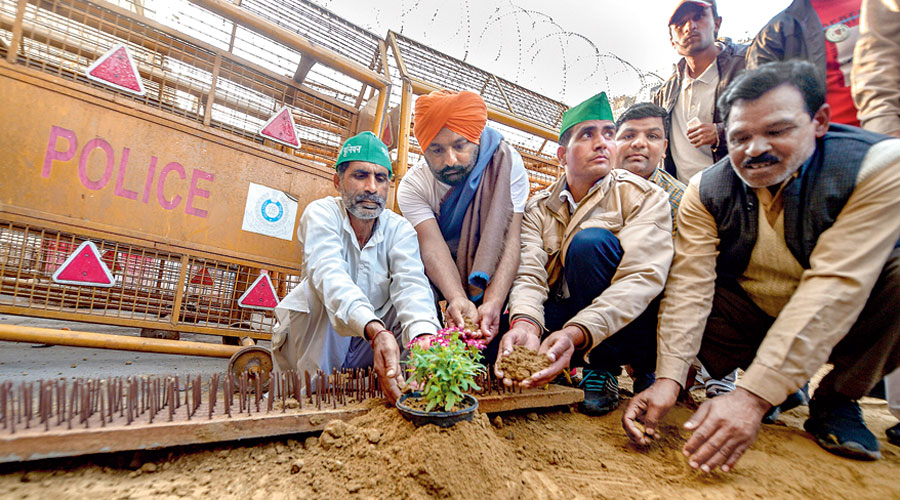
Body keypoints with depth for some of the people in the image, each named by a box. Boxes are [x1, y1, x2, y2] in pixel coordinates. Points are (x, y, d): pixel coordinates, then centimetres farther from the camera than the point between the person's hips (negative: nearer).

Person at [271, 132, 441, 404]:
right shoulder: (321, 213, -14)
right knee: (318, 291, -30)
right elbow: (329, 275, -34)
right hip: (316, 341, -2)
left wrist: (424, 338, -48)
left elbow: (411, 284, -25)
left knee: (422, 295, -19)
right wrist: (376, 331, -54)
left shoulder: (399, 229, -6)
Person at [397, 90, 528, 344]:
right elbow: (432, 245, -28)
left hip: (491, 267, -1)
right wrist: (458, 299, -47)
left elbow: (511, 238, -27)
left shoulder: (506, 164, -18)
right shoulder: (413, 185, -13)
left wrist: (493, 302, -42)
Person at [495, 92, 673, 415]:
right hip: (567, 320, 3)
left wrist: (575, 334, -38)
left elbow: (642, 278, -22)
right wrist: (525, 323, -38)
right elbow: (528, 272, -13)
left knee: (590, 240, -28)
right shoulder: (539, 208, 2)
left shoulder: (646, 197, -7)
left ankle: (602, 369, -12)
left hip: (630, 326, -2)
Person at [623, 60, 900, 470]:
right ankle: (782, 385, 3)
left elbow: (834, 286, -31)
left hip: (838, 323, -2)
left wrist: (752, 396, -39)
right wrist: (669, 379, -36)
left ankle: (837, 399, -6)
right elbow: (690, 284, -22)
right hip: (750, 316, 3)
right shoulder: (706, 191, -14)